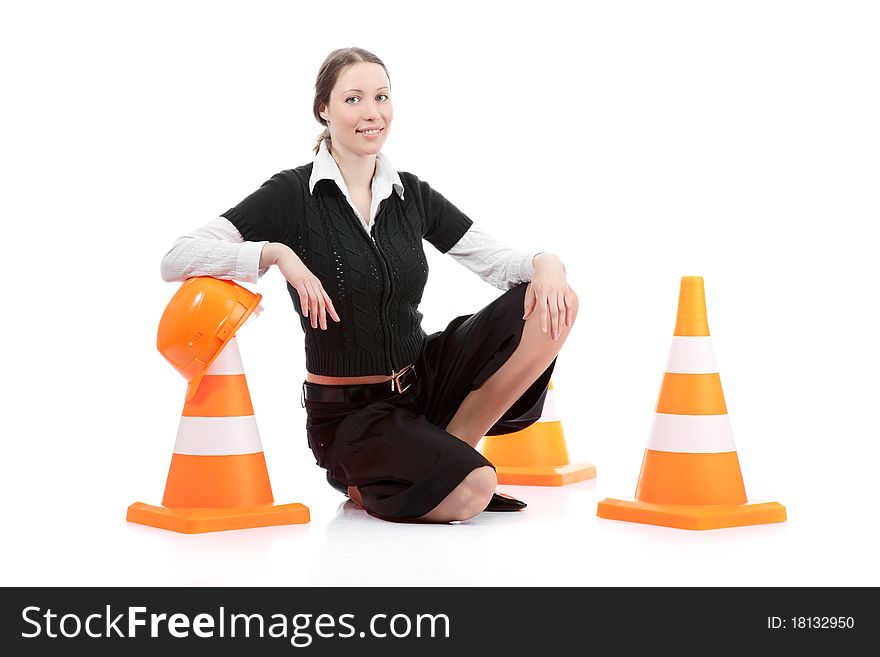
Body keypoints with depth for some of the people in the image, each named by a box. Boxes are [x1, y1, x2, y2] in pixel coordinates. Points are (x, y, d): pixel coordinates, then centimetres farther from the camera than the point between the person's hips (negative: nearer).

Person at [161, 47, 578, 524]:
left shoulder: (411, 195, 6)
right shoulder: (293, 194, -9)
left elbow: (497, 260, 3)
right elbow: (177, 260, -17)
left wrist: (545, 263, -20)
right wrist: (276, 252, -31)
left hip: (423, 380, 5)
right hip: (350, 412, -5)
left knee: (552, 305, -15)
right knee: (472, 491, -30)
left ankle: (434, 458, -6)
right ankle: (364, 481, 3)